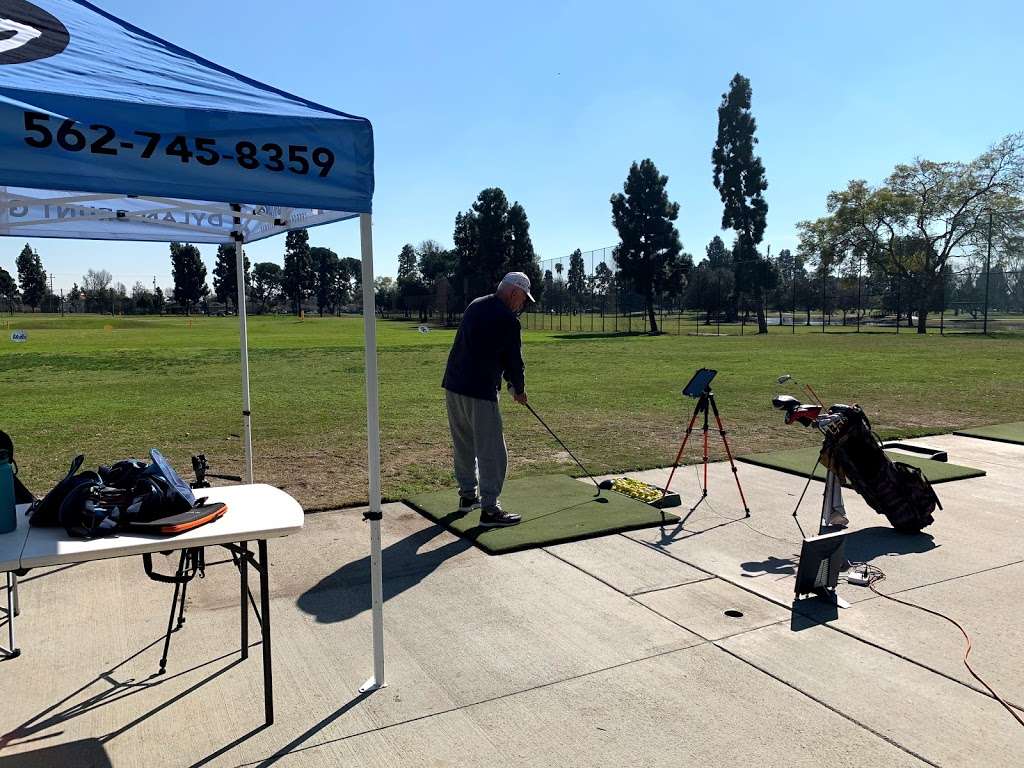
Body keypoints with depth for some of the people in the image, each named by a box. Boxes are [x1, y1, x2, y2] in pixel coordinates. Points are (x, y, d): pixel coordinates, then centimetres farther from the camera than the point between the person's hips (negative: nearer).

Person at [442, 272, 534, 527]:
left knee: (464, 445, 19)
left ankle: (467, 495, 31)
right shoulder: (508, 320, -12)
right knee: (491, 451, -3)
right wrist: (519, 390, 14)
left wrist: (509, 382, 17)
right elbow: (514, 360, -5)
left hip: (453, 384, 9)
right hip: (479, 391, -9)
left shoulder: (475, 305, 13)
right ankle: (489, 510, -1)